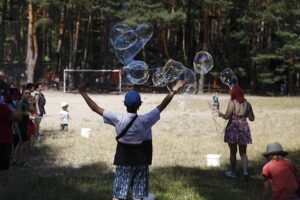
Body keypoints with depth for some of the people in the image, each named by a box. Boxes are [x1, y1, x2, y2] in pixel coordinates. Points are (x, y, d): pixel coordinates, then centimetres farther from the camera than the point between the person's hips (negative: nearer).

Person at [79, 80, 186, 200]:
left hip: (123, 163, 1)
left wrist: (83, 94, 4)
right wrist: (174, 90, -2)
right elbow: (162, 106, -10)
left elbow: (96, 108, -6)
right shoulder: (144, 120, -15)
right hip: (141, 163, -1)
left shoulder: (118, 119, -12)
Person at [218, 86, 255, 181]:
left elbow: (227, 116, -13)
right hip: (244, 129, 3)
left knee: (233, 152, 11)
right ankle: (245, 172, -6)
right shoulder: (247, 104, 2)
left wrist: (221, 114, 6)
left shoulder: (232, 102, -10)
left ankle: (233, 172, 21)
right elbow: (252, 118, 4)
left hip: (233, 128, -3)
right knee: (243, 153, 9)